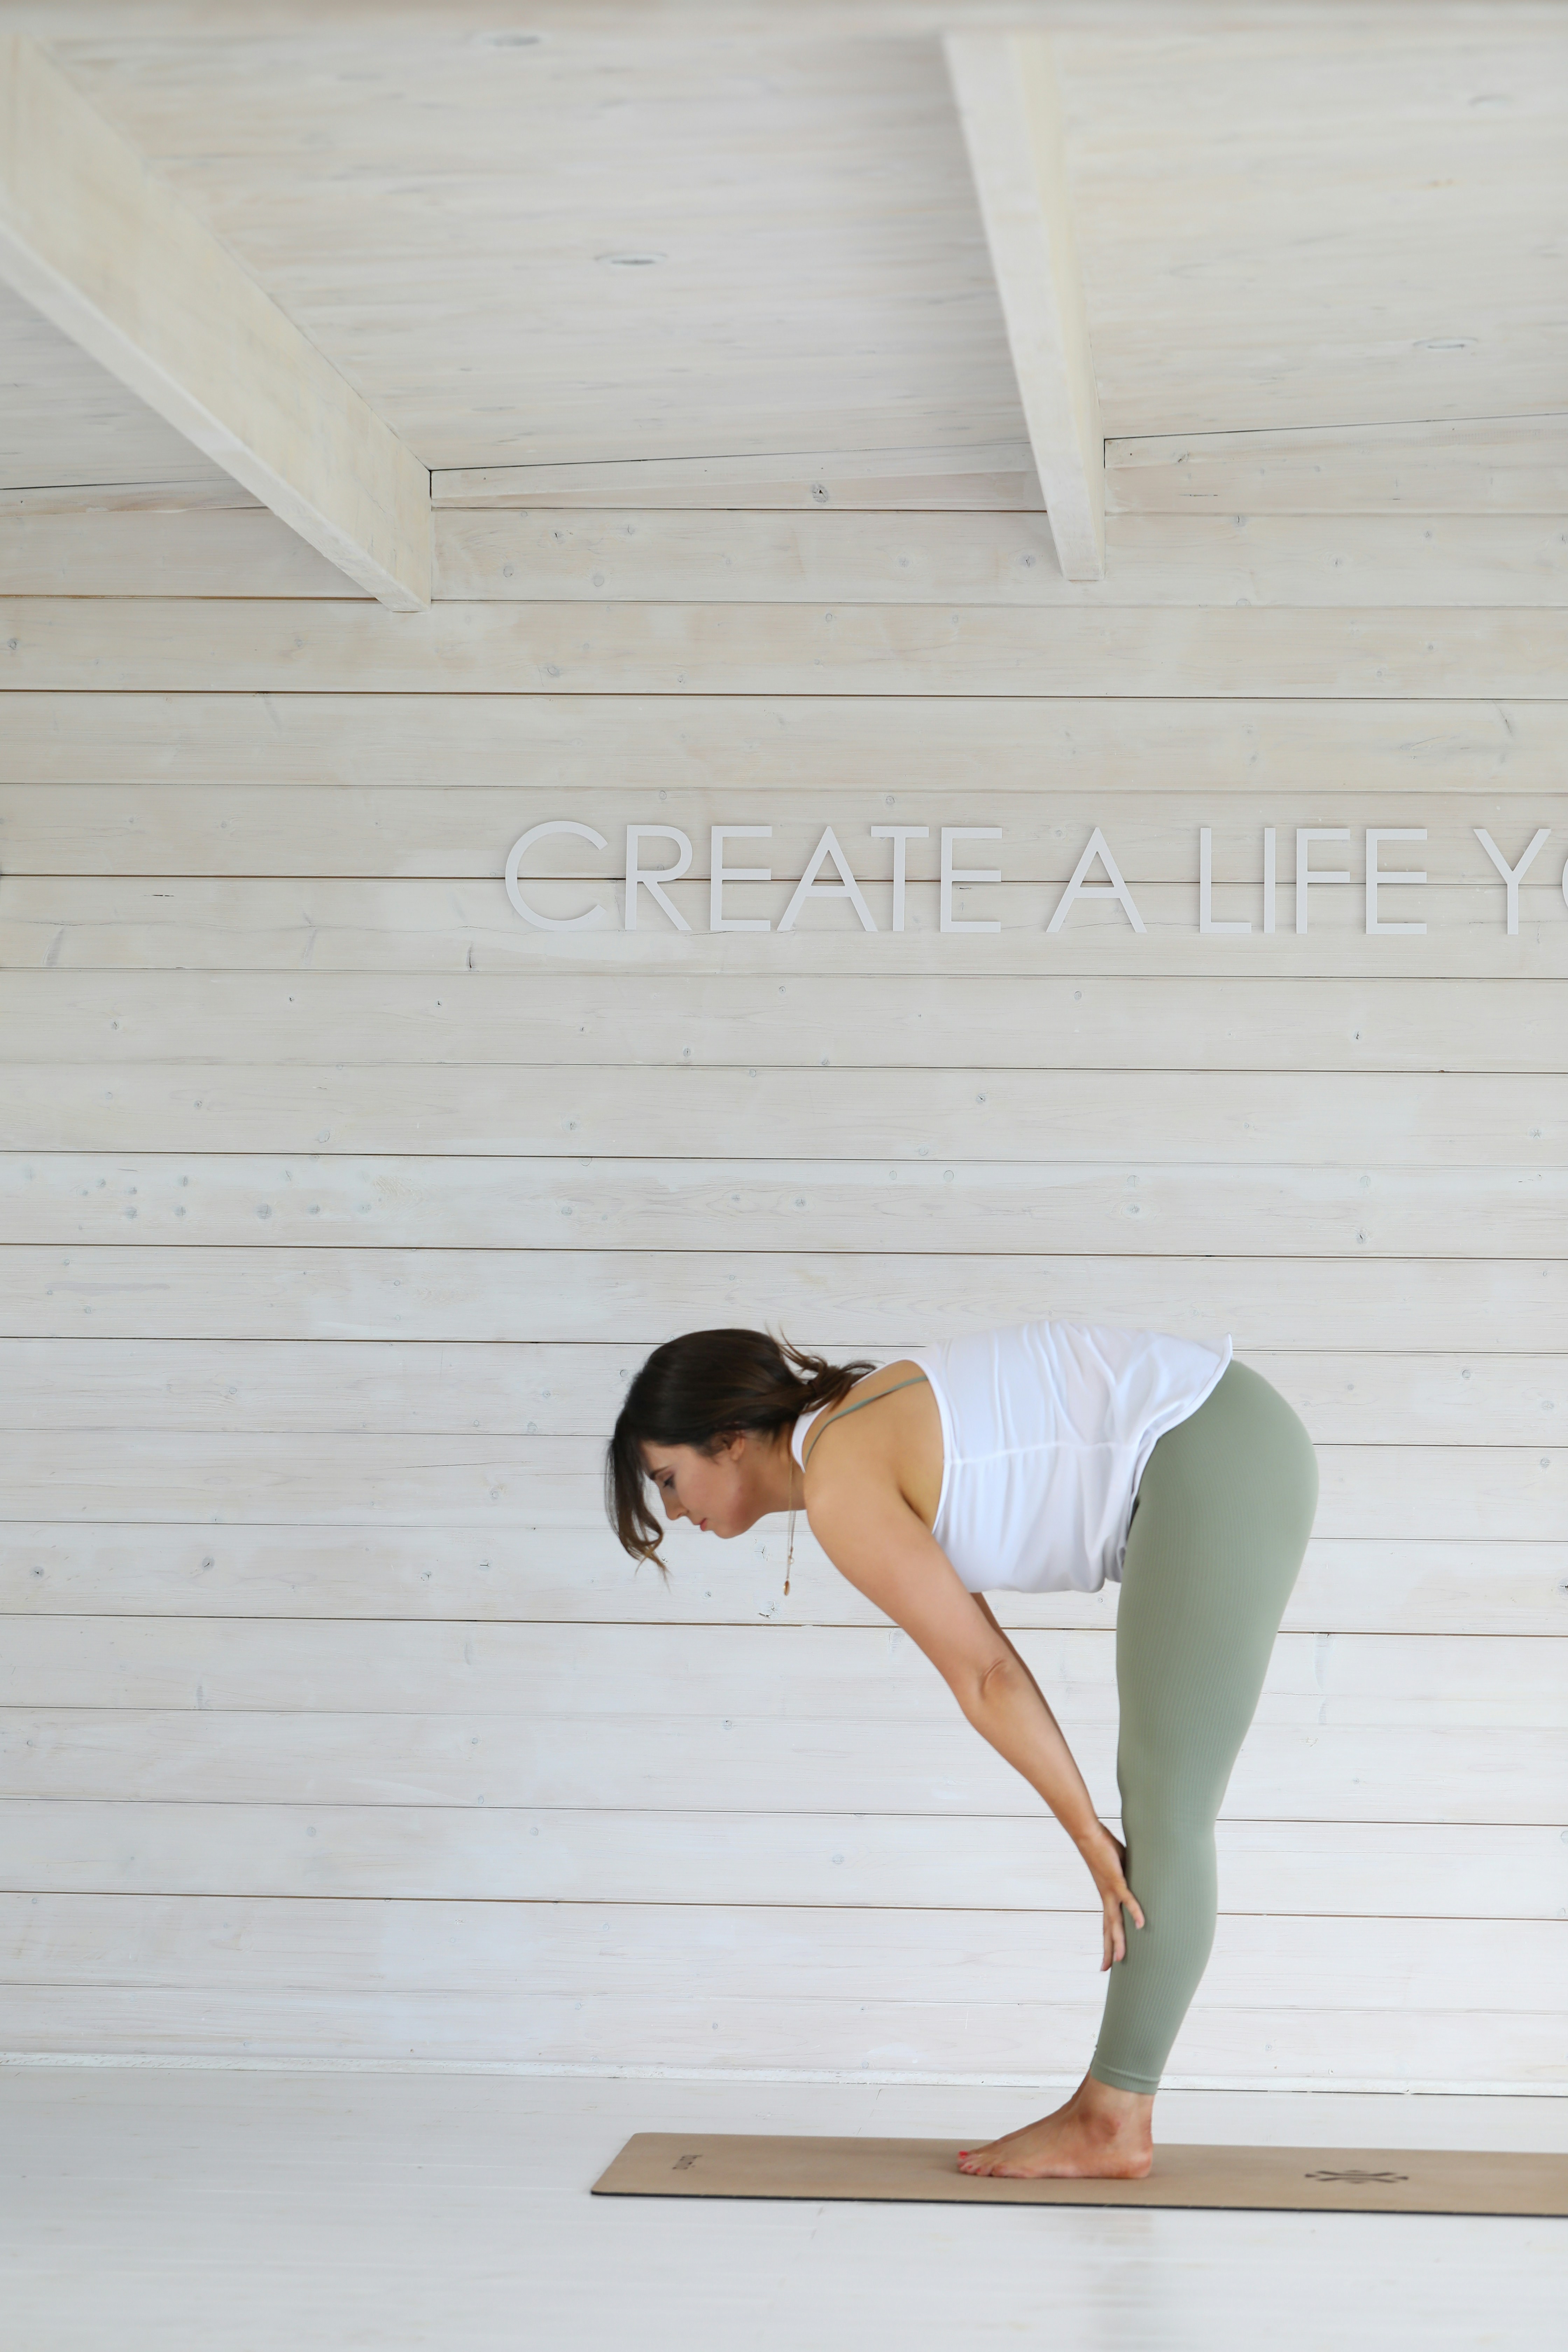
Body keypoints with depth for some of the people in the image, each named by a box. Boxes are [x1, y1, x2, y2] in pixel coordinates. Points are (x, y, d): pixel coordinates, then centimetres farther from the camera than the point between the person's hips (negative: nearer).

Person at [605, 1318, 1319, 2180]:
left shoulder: (841, 1494, -13)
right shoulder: (860, 1436, 16)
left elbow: (984, 1676, -9)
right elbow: (990, 1670, 15)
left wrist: (1089, 1834, 0)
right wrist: (1100, 1837, 13)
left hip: (1210, 1472, -10)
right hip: (1234, 1442, 10)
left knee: (1163, 1809, -5)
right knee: (1159, 1799, 12)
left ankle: (1113, 2124, 2)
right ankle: (1112, 2106, 17)